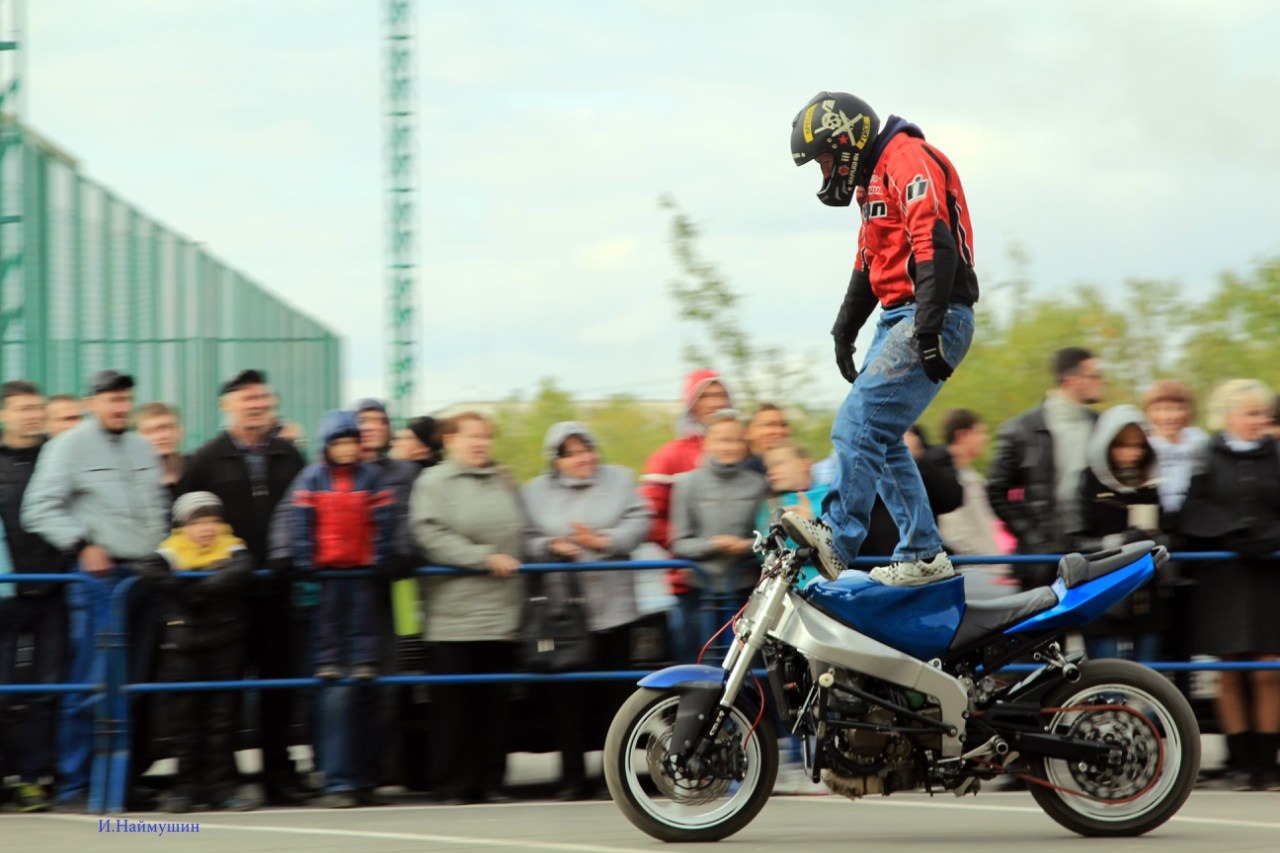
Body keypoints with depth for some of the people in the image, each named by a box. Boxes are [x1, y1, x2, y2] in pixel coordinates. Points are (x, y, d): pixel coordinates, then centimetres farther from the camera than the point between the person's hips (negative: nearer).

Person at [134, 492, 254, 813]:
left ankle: (222, 784, 7)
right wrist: (188, 591, -20)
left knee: (222, 713, 3)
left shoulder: (232, 549, 4)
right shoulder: (171, 552, 1)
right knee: (183, 713, 2)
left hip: (224, 641, 1)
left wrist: (201, 588, -23)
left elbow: (241, 571, -17)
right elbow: (149, 571, -17)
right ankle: (186, 784, 8)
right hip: (183, 644, -1)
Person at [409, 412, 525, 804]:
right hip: (453, 615, -5)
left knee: (494, 702, 5)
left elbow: (520, 538, 20)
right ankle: (451, 785, 1)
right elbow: (432, 536, -12)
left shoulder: (504, 484, 16)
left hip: (500, 615, 5)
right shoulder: (433, 483, -1)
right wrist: (484, 558, -17)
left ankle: (490, 782, 10)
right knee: (453, 703, -3)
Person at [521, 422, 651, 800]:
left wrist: (602, 541, -14)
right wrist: (551, 546, -16)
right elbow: (526, 540, 2)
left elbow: (638, 523, -1)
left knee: (619, 691, 2)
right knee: (569, 697, -2)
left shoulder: (619, 479, 10)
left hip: (612, 608, 0)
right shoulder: (535, 492, 10)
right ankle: (573, 777, 3)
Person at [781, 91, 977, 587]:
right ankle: (923, 555, 9)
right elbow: (869, 265, 33)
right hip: (899, 321, 11)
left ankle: (836, 539, -27)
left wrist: (927, 328, -28)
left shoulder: (909, 160, -10)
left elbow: (934, 245, -22)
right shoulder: (875, 178, 23)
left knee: (859, 425, -19)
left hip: (935, 319, -11)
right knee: (877, 437, 8)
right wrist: (844, 332, 35)